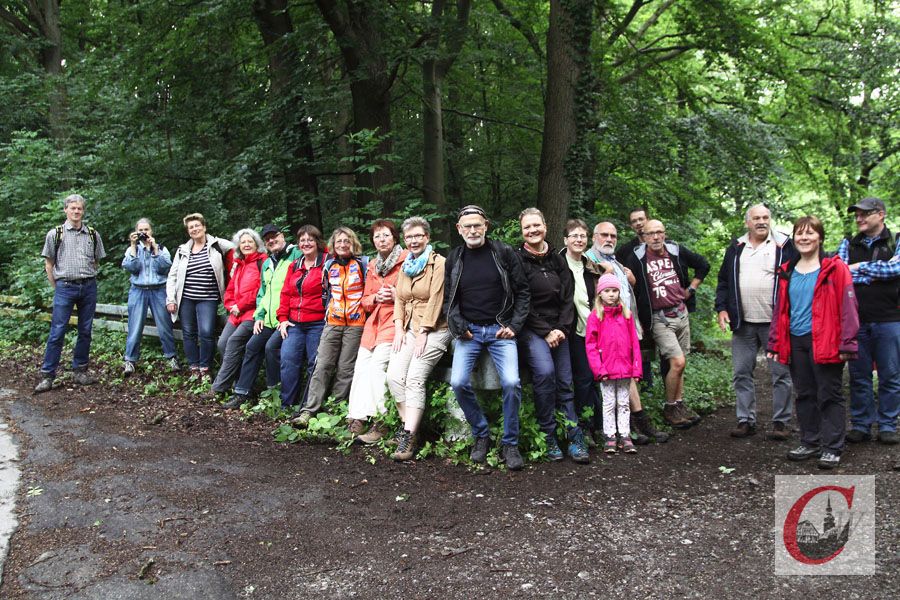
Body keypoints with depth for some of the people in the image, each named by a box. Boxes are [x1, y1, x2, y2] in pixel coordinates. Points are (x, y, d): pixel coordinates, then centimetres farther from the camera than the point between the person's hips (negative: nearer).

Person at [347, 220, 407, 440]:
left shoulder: (407, 260, -1)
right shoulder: (373, 266, 20)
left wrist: (398, 296, -16)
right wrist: (376, 298, -2)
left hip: (396, 319, -7)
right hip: (375, 320, 7)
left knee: (377, 364, -21)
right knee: (361, 364, -5)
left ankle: (381, 422, -16)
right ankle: (357, 418, -1)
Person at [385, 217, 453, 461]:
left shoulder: (438, 263, -5)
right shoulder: (406, 266, 17)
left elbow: (435, 300, -12)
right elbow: (399, 299, 14)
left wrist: (423, 333, -14)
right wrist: (399, 329, 1)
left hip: (434, 328, -6)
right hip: (409, 328, 7)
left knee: (415, 378, -19)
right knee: (394, 375, -12)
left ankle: (408, 437, -19)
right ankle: (410, 428, -3)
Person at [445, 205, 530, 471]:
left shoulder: (504, 253, 0)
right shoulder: (454, 259, 7)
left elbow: (523, 292, 3)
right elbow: (448, 300, 12)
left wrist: (514, 326, -5)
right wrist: (458, 327, -3)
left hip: (500, 329, -2)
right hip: (468, 331, 2)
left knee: (511, 382, -20)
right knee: (458, 382, -16)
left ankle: (510, 444, 0)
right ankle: (480, 435, 7)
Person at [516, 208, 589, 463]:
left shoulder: (557, 259, 11)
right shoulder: (518, 260, -3)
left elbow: (568, 297, 9)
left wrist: (562, 328, -4)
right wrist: (545, 332, -10)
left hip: (558, 329, 5)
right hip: (531, 329, -5)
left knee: (565, 383, 0)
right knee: (545, 372, -25)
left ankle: (575, 440, 4)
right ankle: (548, 437, -13)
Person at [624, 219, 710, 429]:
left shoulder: (676, 251, 4)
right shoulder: (637, 258, -7)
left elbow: (703, 265, 18)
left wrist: (691, 288, 9)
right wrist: (637, 321, -9)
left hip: (681, 313, 5)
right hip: (659, 318, -5)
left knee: (680, 363, 9)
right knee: (677, 362, -14)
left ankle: (679, 405, 22)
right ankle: (669, 408, 2)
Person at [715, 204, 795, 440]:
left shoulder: (783, 245, 1)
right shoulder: (736, 248, 12)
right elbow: (724, 281, 15)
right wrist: (722, 308, 4)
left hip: (776, 323, -3)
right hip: (743, 324, 3)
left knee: (780, 373, 3)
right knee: (742, 372, 6)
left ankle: (781, 421, 12)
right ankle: (746, 420, 15)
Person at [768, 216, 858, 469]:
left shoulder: (835, 268, -5)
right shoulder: (787, 272, 12)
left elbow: (847, 306, -9)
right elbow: (780, 309, 14)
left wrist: (847, 343, -14)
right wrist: (775, 342, 9)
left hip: (824, 342, -5)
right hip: (796, 342, 5)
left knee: (829, 396, 1)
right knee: (805, 395, 13)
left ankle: (832, 448, 9)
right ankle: (810, 443, 24)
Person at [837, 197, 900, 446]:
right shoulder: (849, 244, 12)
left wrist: (860, 267, -6)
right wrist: (879, 274, -8)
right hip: (856, 320, 2)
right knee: (859, 376, 6)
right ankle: (860, 425, 14)